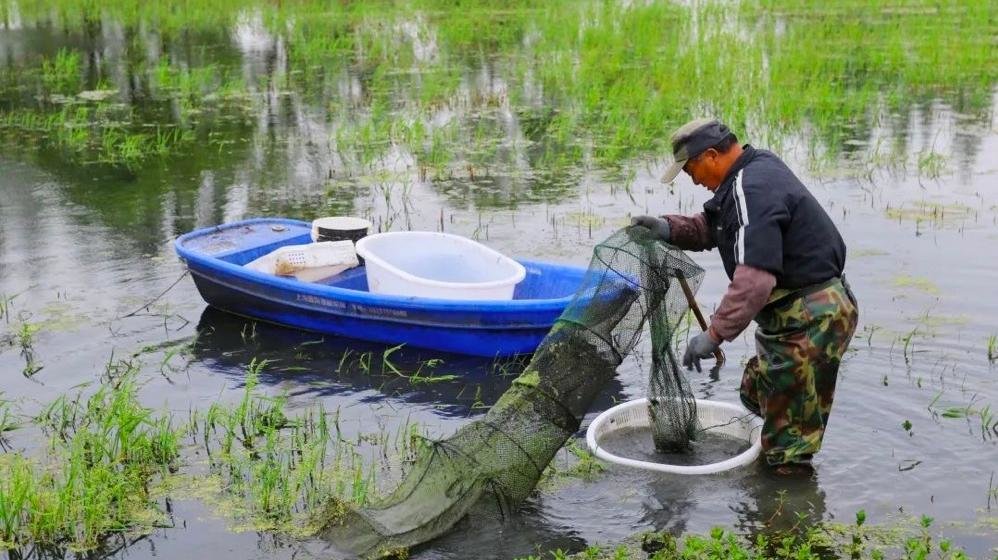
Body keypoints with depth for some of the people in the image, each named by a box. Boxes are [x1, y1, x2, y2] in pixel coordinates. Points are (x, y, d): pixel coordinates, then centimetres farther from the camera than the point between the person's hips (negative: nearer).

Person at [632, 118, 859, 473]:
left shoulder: (752, 190, -23)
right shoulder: (758, 165, 10)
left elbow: (754, 280, -31)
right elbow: (713, 226, 21)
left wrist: (715, 334, -27)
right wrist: (670, 229, 3)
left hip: (811, 320, -11)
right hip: (816, 310, 11)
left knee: (789, 448, -2)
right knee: (756, 392, 27)